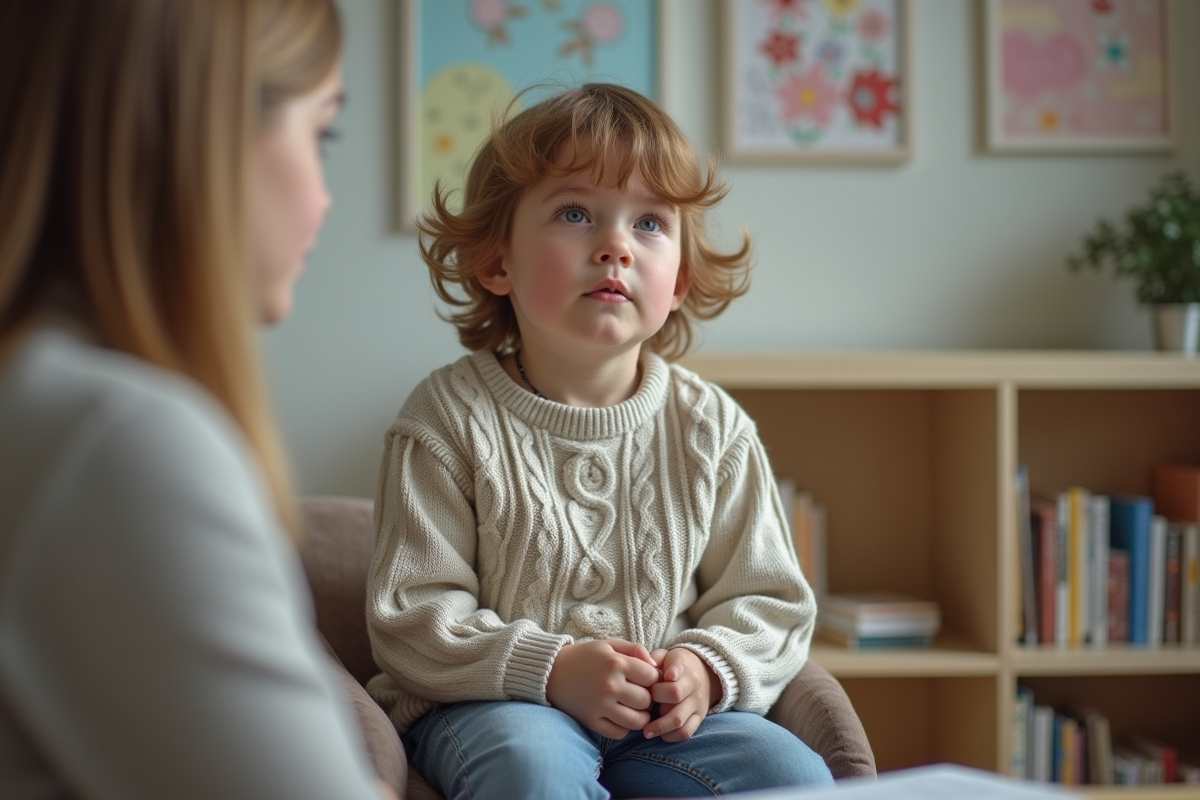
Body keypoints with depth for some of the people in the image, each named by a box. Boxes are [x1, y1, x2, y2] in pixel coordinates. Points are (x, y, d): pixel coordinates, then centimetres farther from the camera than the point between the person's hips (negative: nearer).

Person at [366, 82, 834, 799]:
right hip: (496, 704, -3)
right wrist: (550, 668, -22)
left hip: (668, 715, 4)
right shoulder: (450, 418, -7)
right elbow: (413, 614, -9)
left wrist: (709, 667, -15)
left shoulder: (712, 427, 2)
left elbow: (770, 600, 7)